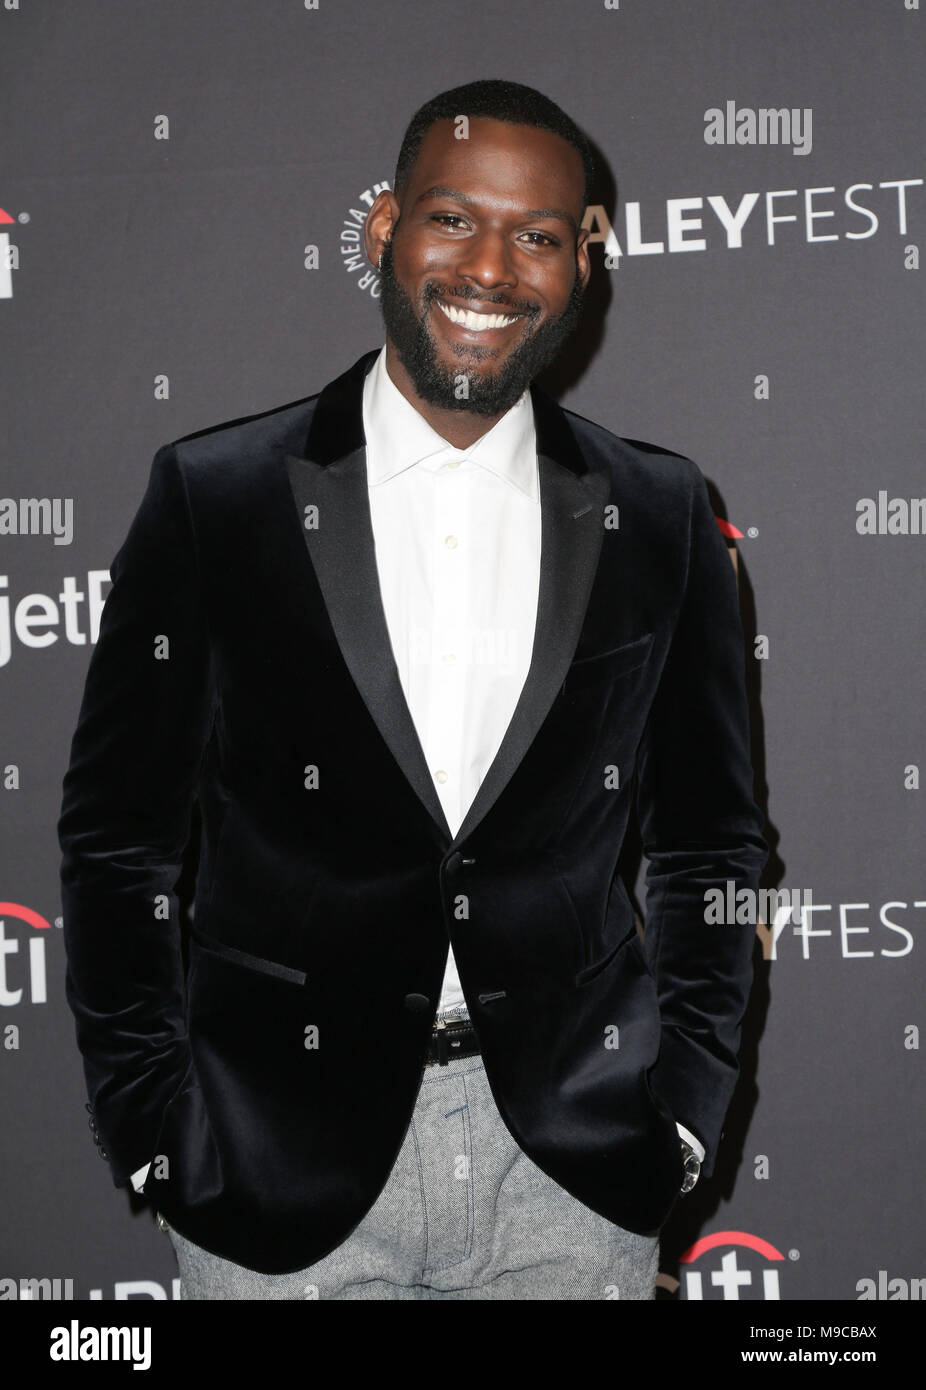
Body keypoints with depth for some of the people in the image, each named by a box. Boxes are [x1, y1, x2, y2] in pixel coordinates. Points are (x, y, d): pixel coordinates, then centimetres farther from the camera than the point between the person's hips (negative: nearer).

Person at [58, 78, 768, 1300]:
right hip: (282, 1166, -1)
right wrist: (153, 1135, -4)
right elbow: (119, 834, 1)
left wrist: (682, 1111, 3)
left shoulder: (663, 515, 2)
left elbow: (711, 843, 10)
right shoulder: (212, 496, -3)